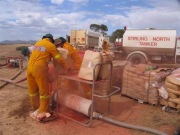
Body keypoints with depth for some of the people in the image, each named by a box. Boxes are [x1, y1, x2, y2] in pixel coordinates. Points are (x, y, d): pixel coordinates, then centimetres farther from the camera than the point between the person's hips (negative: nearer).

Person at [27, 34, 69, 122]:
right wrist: (66, 68, 11)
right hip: (39, 69, -7)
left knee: (32, 90, 17)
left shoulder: (37, 43, 17)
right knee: (44, 91, 4)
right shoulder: (50, 45, -2)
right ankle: (42, 113, 8)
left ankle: (35, 109, 33)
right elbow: (59, 59, -1)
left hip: (30, 68, 7)